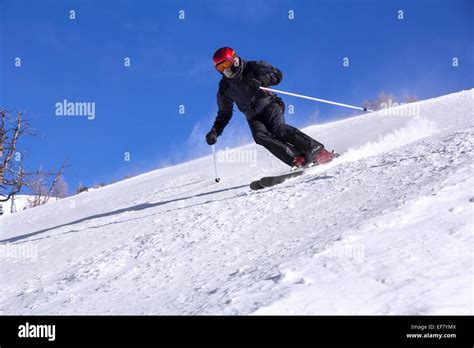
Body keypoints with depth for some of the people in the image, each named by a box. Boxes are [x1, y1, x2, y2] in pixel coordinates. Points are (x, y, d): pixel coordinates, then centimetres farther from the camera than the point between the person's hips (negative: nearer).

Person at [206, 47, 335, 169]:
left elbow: (277, 74, -12)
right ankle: (298, 159, -36)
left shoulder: (252, 67, -2)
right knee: (260, 136, -28)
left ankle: (316, 149, -31)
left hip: (269, 104, -3)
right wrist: (215, 131, 5)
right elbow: (224, 114, 18)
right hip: (254, 117, 3)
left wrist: (260, 81, -30)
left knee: (278, 128, -31)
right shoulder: (225, 88, 9)